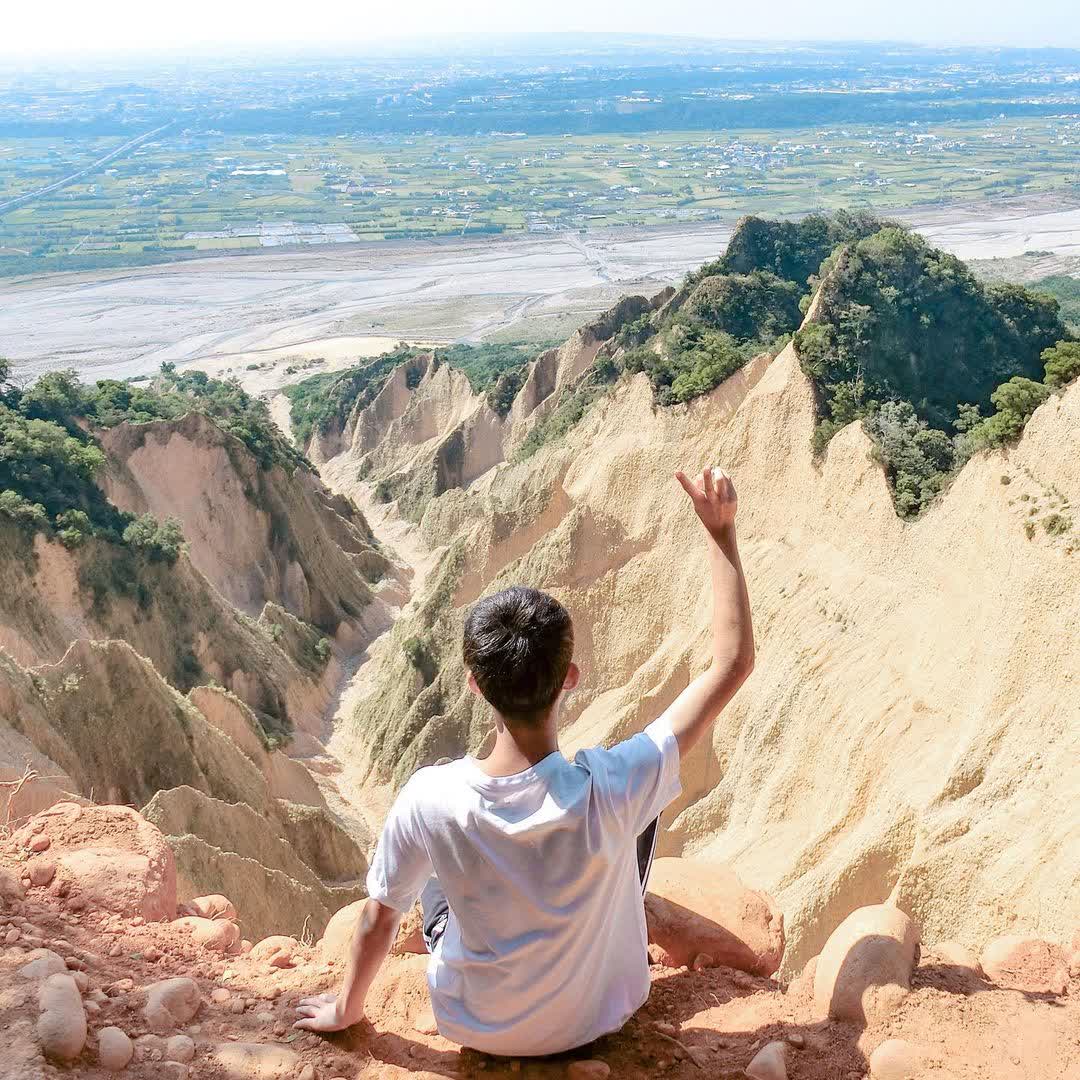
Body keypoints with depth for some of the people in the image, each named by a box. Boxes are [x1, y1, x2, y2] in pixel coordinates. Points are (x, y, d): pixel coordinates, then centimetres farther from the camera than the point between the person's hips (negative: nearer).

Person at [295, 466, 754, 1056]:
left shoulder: (429, 799, -31)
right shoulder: (611, 790, -34)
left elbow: (378, 920, -13)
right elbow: (732, 663, -25)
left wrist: (346, 1007, 7)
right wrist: (720, 532, -20)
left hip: (474, 1026, 1)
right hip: (597, 1016, 0)